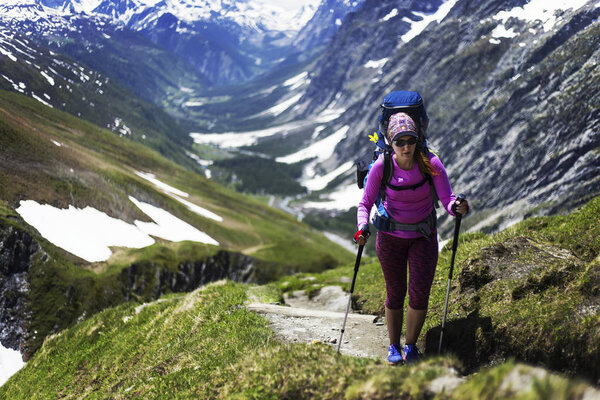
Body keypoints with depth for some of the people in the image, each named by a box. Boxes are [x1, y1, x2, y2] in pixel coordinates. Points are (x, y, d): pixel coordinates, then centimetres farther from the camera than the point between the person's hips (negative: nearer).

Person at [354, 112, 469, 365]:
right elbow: (365, 203, -9)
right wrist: (362, 227, -27)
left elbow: (447, 198, -20)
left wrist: (457, 207, -43)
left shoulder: (430, 163, -18)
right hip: (391, 235, 0)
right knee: (395, 294, 7)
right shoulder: (382, 166, -18)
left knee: (420, 294, -3)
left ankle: (411, 346, 19)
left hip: (424, 236, 0)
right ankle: (394, 346, 27)